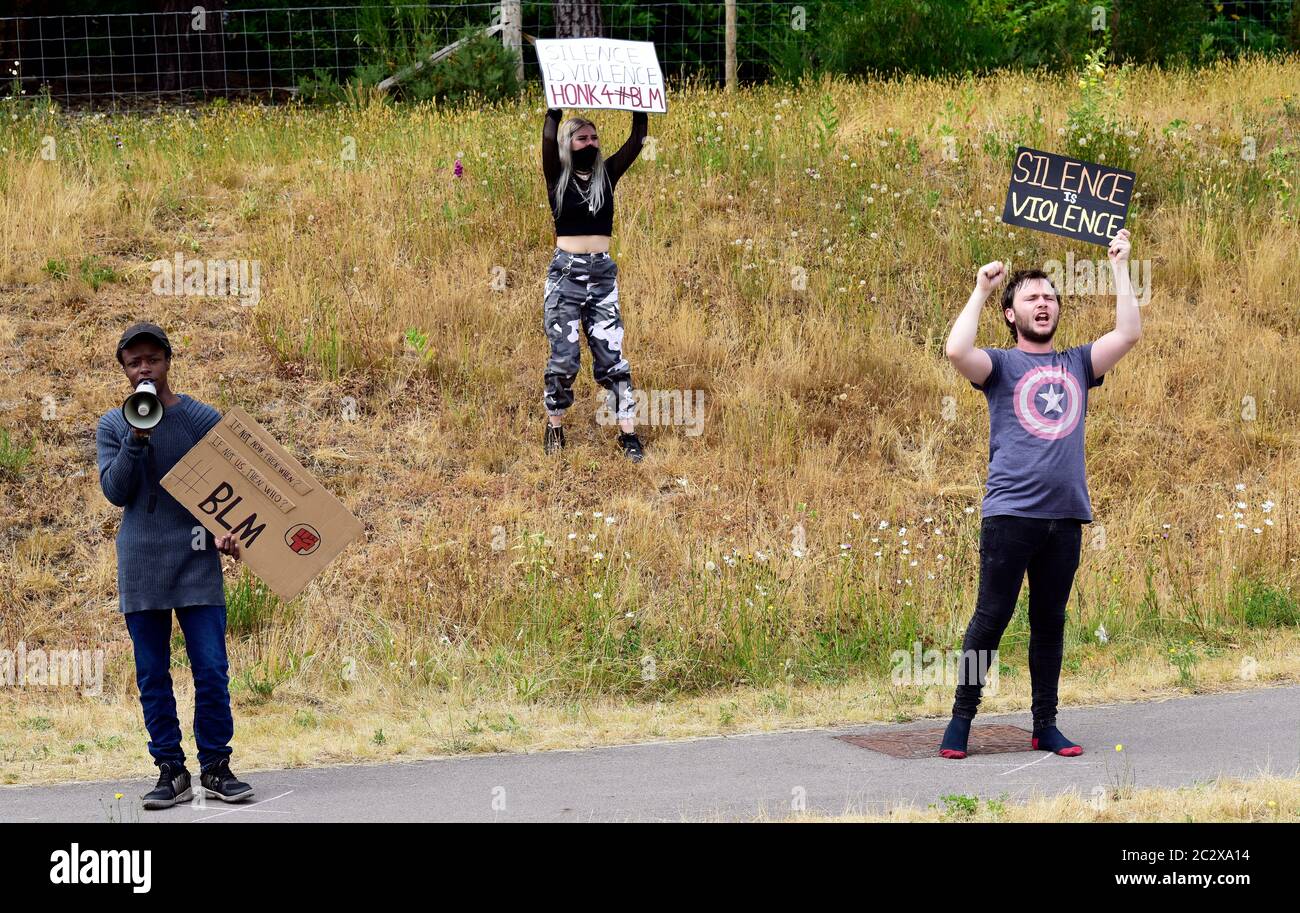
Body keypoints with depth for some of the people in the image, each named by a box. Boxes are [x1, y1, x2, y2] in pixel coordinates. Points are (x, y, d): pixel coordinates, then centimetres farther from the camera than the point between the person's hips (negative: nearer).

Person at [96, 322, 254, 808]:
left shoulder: (204, 420, 5)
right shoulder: (112, 427, 7)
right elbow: (115, 491, -3)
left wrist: (227, 532, -12)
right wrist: (137, 438, -14)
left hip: (196, 563, -1)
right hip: (140, 566, 1)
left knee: (212, 670, -6)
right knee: (153, 677, 3)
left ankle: (215, 767, 4)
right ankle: (170, 771, 8)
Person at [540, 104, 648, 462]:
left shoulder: (607, 174, 8)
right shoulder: (558, 177, 0)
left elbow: (637, 140, 0)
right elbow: (548, 139, -17)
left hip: (603, 274, 2)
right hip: (566, 273, -2)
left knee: (612, 358, 0)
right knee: (564, 359, 0)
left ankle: (628, 435, 0)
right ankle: (554, 429, 17)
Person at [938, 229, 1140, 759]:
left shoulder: (1076, 366, 16)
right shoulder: (1001, 365, 5)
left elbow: (1129, 334, 5)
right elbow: (957, 351, -15)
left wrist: (1120, 268, 7)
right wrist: (981, 290, -7)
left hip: (1066, 516, 4)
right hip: (1011, 513, -4)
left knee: (1050, 622, 10)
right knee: (991, 619, -3)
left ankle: (1045, 725, 15)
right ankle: (961, 720, 3)